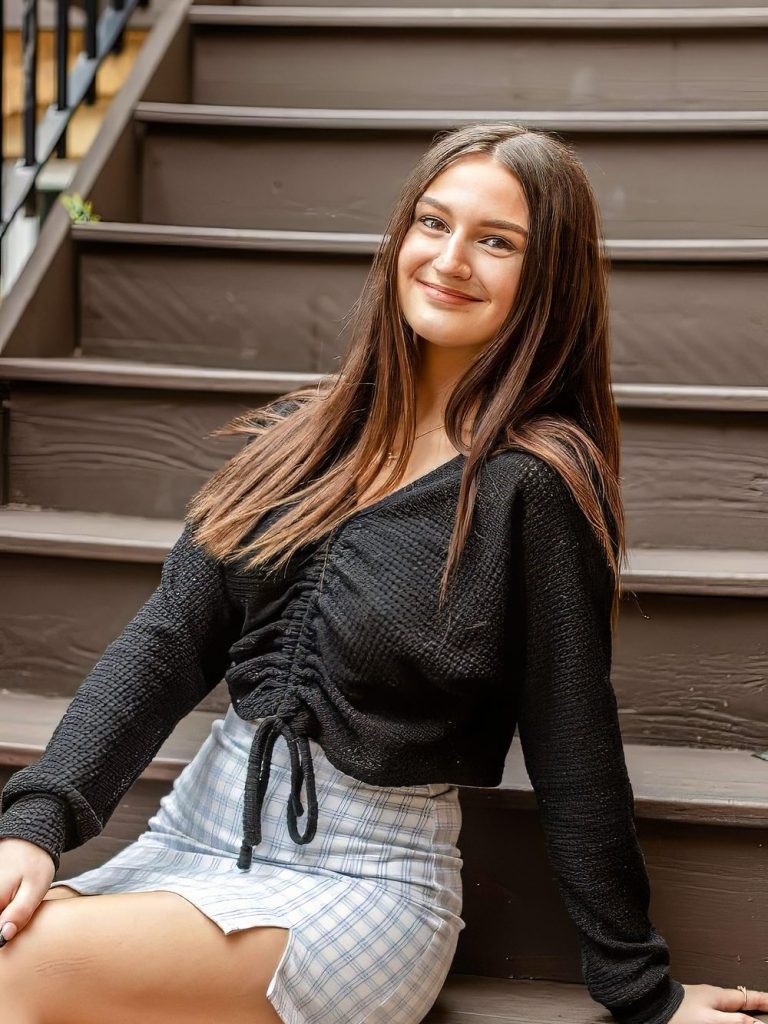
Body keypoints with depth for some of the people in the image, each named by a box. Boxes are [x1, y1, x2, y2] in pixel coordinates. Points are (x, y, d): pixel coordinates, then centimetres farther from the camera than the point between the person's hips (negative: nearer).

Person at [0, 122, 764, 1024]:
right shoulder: (303, 434, 6)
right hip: (198, 820, 6)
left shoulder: (534, 484, -11)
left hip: (369, 875, -5)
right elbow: (169, 640, 2)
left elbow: (573, 752, -7)